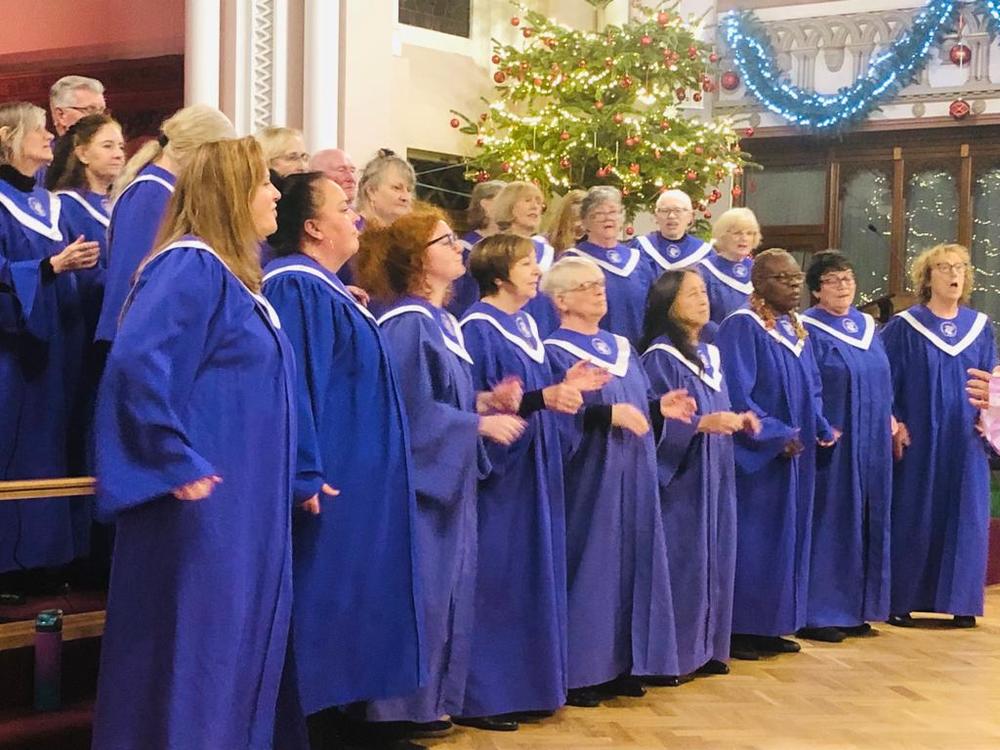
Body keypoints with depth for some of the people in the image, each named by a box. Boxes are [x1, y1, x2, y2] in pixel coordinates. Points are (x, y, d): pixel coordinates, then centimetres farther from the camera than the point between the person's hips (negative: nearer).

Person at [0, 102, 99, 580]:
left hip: (53, 345, 7)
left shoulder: (49, 203, 14)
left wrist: (79, 263, -1)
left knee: (49, 447, 9)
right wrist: (53, 265, -26)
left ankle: (45, 550, 15)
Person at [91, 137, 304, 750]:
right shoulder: (191, 267, -14)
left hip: (242, 505, 10)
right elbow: (137, 363, -26)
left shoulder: (232, 275, 17)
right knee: (191, 651, -3)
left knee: (235, 653, 13)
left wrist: (296, 475, 20)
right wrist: (177, 464, -24)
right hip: (203, 504, -10)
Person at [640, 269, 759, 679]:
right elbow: (659, 423, -17)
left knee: (715, 558, 9)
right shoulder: (659, 357, -11)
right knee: (682, 560, -6)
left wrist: (738, 420, 1)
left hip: (715, 478, 8)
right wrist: (703, 423, -28)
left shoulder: (711, 354, 13)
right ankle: (673, 655, 2)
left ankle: (706, 647, 18)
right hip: (679, 478, -8)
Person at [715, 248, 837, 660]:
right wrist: (776, 436, -21)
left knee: (788, 539, 11)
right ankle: (740, 630, 5)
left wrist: (822, 429, 1)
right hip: (757, 457, -8)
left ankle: (771, 627, 19)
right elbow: (736, 395, -19)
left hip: (795, 455, 8)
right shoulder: (741, 327, -13)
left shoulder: (796, 328, 13)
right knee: (753, 543, -4)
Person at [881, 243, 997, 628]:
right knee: (912, 518, -1)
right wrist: (893, 424, -12)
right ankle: (901, 601, 7)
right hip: (918, 441, -4)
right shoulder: (904, 327, -3)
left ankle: (960, 600, 14)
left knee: (964, 517, 5)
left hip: (965, 443, 4)